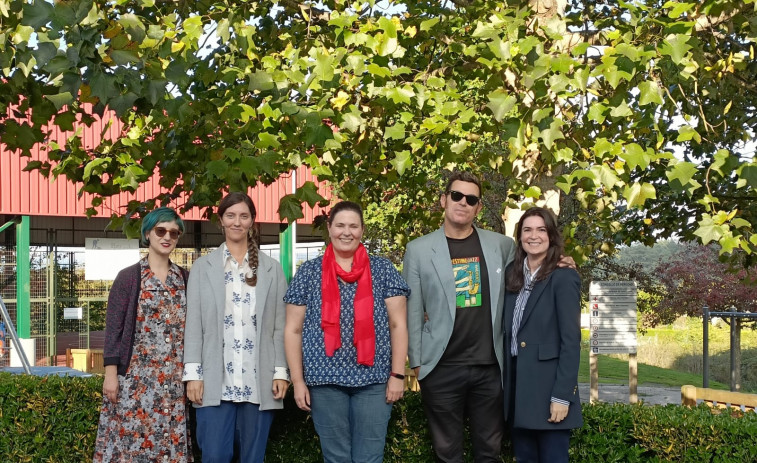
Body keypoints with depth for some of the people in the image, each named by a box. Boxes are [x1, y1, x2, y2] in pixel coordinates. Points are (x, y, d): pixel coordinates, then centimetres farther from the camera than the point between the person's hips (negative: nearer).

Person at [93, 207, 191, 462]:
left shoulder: (184, 278, 10)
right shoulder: (129, 276, -1)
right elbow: (113, 327, -4)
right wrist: (110, 374, -10)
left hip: (174, 379, 4)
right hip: (135, 375, -3)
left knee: (170, 440, 4)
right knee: (131, 437, -3)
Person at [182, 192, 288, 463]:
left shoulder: (271, 269, 11)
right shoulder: (203, 267, 9)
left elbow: (280, 325, 8)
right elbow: (194, 323, 5)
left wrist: (281, 372, -1)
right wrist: (193, 373, -3)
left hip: (258, 381, 1)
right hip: (215, 380, -1)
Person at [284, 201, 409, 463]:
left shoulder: (383, 270, 6)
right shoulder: (309, 272, 6)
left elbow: (398, 325, 4)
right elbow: (293, 330, 6)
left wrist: (397, 374, -3)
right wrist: (297, 381, 0)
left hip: (373, 379, 0)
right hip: (325, 380, 0)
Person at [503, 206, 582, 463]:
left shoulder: (564, 277, -9)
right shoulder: (513, 275, 9)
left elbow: (571, 340, -13)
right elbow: (510, 332, 11)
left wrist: (562, 396, -17)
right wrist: (504, 382, 4)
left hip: (548, 387, -6)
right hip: (516, 383, 6)